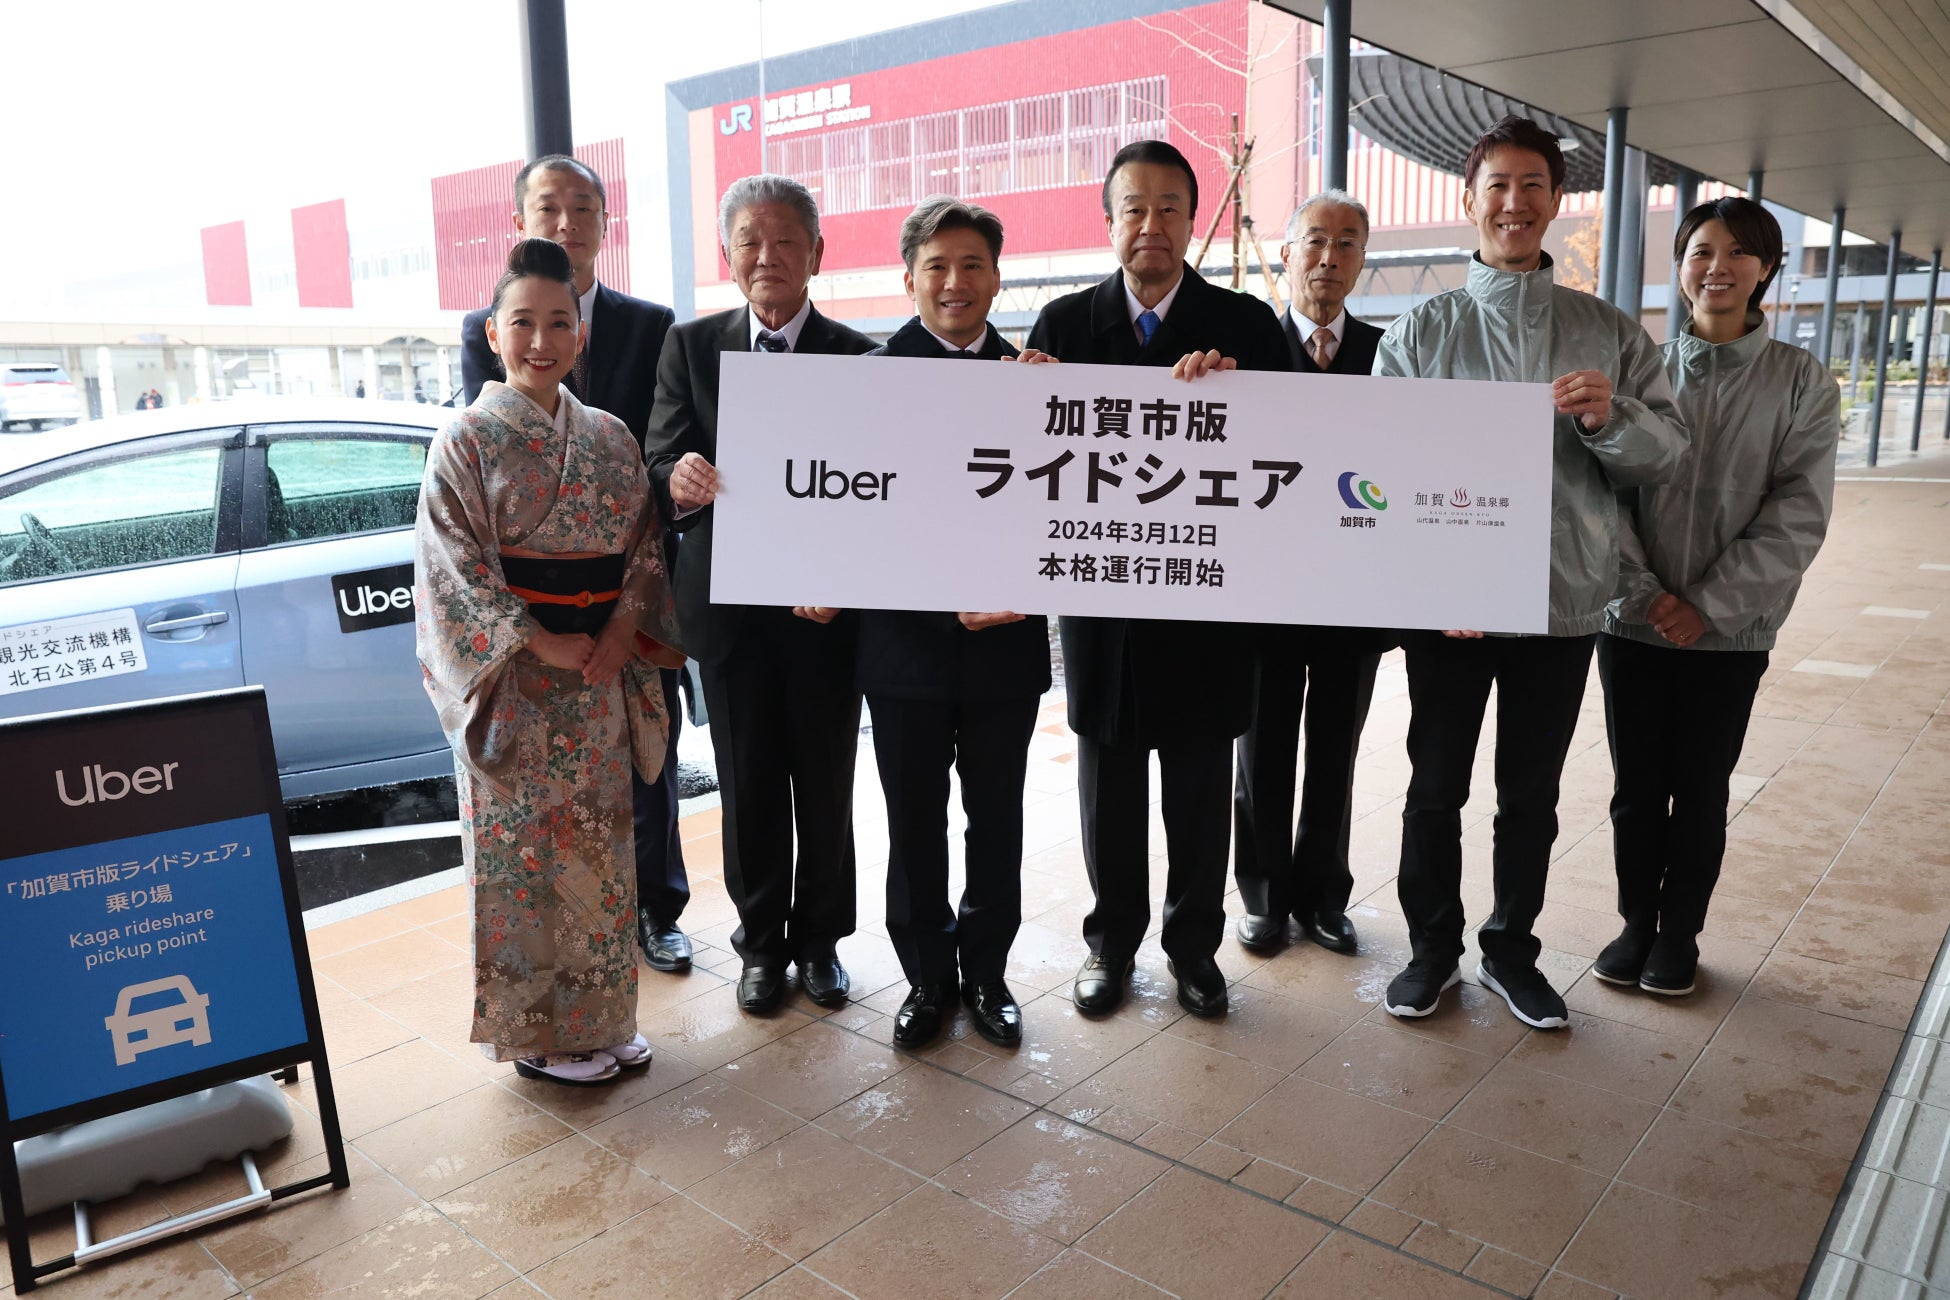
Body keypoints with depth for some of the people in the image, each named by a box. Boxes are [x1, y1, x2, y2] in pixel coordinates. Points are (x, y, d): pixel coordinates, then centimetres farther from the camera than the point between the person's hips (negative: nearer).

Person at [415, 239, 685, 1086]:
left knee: (599, 850, 12)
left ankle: (602, 1016, 27)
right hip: (513, 687, -4)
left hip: (601, 678, 5)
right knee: (525, 855, 4)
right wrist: (541, 645, -16)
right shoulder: (467, 440, -5)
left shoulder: (609, 437, 8)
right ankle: (537, 1033, 20)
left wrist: (624, 631, -8)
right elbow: (453, 568, -10)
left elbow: (646, 545, 8)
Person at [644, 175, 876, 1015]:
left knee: (826, 785, 10)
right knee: (748, 785, 10)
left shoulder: (859, 358, 0)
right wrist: (679, 476, -29)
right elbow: (663, 455, -4)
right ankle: (761, 940, 29)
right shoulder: (690, 347, 4)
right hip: (730, 603, 1)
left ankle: (819, 938, 29)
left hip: (827, 606, 0)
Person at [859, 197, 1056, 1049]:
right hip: (907, 642, -2)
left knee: (996, 821, 14)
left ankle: (986, 971, 33)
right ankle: (927, 976, 30)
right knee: (914, 824, 11)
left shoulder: (1034, 375, 3)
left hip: (1006, 642, 2)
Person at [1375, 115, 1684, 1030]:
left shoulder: (1610, 335, 6)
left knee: (1531, 793, 13)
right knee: (1436, 788, 9)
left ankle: (1511, 951, 31)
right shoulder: (1420, 332, 1)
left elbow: (1665, 456, 4)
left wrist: (1609, 417, -18)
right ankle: (1433, 947, 28)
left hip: (1562, 601, 2)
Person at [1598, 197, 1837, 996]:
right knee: (1636, 786, 9)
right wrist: (1643, 591, -13)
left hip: (1730, 632, -1)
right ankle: (1636, 923, 27)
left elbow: (1798, 515, -6)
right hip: (1634, 623, 1)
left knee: (1700, 790, 9)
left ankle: (1679, 934, 26)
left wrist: (1707, 603, -14)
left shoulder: (1801, 382, -1)